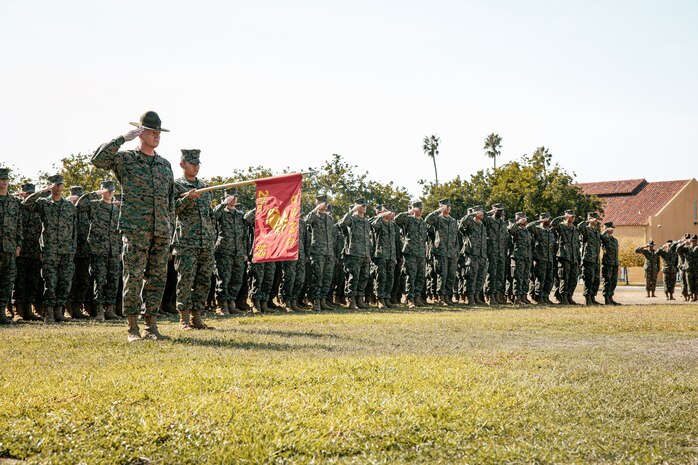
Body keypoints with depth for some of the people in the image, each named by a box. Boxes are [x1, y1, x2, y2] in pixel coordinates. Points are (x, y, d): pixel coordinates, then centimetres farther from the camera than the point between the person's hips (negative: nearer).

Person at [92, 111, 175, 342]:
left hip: (161, 232, 5)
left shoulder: (165, 165, 17)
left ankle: (151, 328, 11)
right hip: (135, 230, -5)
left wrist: (170, 231, 15)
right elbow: (98, 159, -16)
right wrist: (122, 139, -17)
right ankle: (133, 329, 2)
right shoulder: (125, 159, 2)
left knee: (157, 279, 5)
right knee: (133, 279, -4)